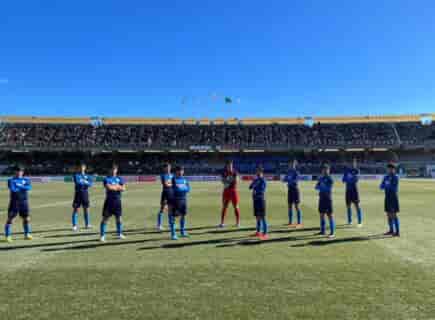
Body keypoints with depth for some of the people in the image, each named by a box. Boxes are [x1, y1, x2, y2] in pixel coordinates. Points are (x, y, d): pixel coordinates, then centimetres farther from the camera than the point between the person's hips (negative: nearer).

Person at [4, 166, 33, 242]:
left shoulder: (26, 180, 8)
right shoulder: (11, 180, 1)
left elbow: (29, 187, -12)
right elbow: (13, 189, -18)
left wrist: (19, 186, -20)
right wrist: (23, 188, -15)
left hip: (24, 202, 2)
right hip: (14, 202, -2)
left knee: (26, 218, 5)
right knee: (10, 218, -3)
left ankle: (27, 234, 17)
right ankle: (8, 236, 6)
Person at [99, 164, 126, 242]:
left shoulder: (119, 179, 8)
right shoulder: (107, 179, -3)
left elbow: (123, 188, -4)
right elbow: (109, 187, -20)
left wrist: (113, 186, -11)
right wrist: (117, 187, -6)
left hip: (117, 201, 4)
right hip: (109, 201, -4)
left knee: (119, 218, 10)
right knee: (105, 218, -2)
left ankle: (119, 234, 25)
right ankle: (102, 236, 6)